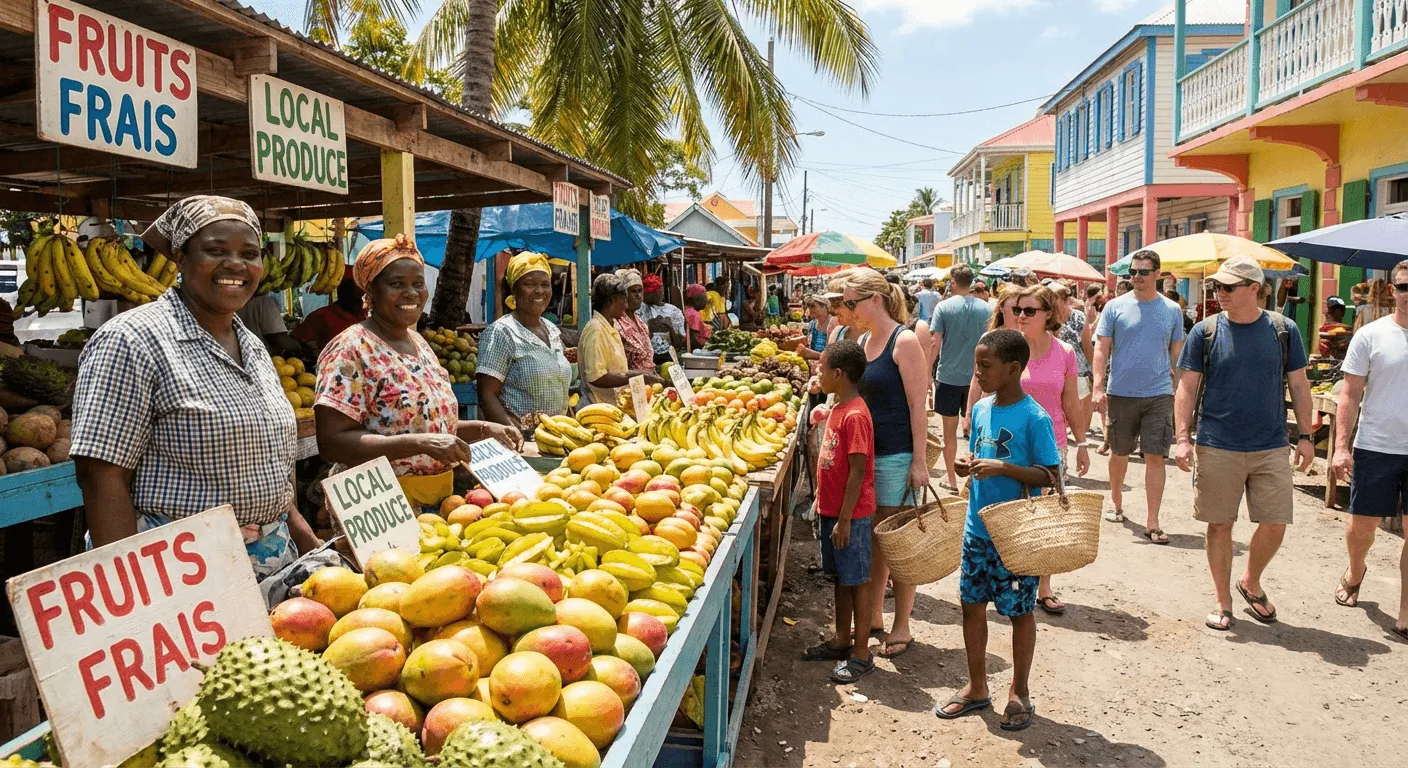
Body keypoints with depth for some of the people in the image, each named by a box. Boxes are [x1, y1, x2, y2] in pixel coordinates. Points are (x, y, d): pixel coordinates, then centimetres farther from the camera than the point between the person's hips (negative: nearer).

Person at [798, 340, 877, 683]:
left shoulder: (855, 415, -21)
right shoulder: (837, 409, 8)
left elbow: (857, 472, -22)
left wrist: (844, 520, -21)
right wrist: (822, 500, 19)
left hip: (851, 514, -9)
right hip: (832, 509, 9)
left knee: (857, 581, 2)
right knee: (841, 577, 19)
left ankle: (861, 654, 12)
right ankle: (841, 641, 32)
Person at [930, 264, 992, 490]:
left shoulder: (944, 307, -8)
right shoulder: (986, 308, 1)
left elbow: (935, 343, -11)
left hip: (949, 376, -2)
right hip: (977, 377, 2)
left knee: (950, 430, 8)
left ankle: (951, 479, 14)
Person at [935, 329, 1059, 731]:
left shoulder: (1034, 418, -15)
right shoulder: (980, 409, 5)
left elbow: (1050, 476, -15)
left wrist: (1002, 468, -26)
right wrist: (968, 464, -5)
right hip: (977, 528, 7)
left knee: (1020, 611, 9)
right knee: (972, 604, 13)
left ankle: (1019, 692, 26)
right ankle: (977, 688, 29)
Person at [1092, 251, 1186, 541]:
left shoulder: (1172, 310, 6)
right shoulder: (1115, 307, 1)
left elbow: (1177, 352, 12)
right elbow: (1101, 349, -1)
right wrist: (1098, 387, -10)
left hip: (1159, 395, 0)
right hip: (1121, 394, 0)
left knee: (1155, 457, -4)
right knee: (1120, 453, 13)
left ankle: (1152, 523, 0)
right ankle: (1116, 505, 34)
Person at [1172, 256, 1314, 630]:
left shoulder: (1284, 329, 1)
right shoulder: (1205, 332, -2)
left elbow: (1298, 384, 8)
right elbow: (1188, 388, 0)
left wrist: (1305, 435, 4)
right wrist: (1183, 438, -8)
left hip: (1271, 448, 1)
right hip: (1217, 448, -1)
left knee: (1275, 524, 2)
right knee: (1220, 525, 6)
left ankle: (1251, 583, 30)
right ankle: (1223, 602, 21)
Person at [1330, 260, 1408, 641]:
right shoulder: (1371, 335, -3)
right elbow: (1351, 395, -1)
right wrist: (1341, 446, -8)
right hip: (1376, 448, -1)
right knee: (1361, 527, 9)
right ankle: (1355, 573, 41)